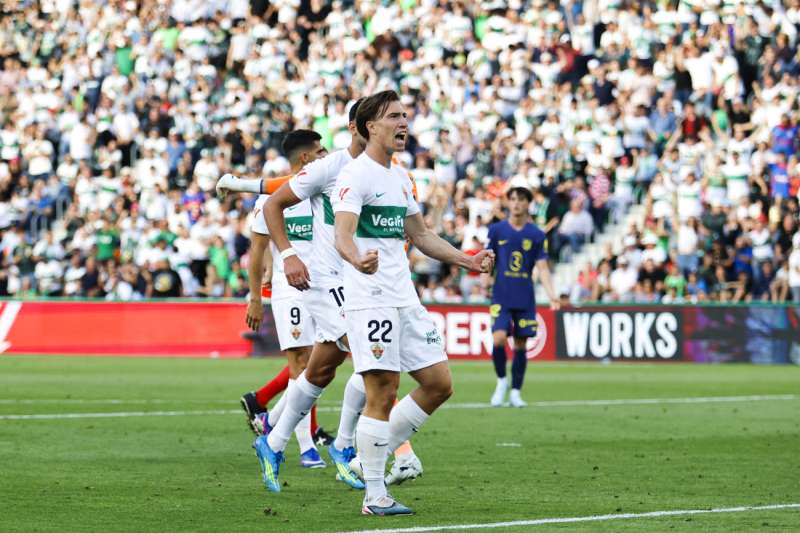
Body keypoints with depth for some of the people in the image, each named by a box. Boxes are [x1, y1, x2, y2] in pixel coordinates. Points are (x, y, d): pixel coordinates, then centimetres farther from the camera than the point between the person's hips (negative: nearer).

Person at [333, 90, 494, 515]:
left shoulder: (400, 177, 17)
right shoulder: (355, 174, -10)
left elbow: (420, 234, 27)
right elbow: (342, 234, -22)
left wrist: (465, 260, 21)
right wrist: (358, 261, -43)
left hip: (404, 299, 8)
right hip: (369, 300, -8)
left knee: (439, 384, 6)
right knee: (382, 392, -9)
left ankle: (384, 450, 19)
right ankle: (374, 495, -3)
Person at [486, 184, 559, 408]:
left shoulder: (537, 235, 2)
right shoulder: (497, 230, 2)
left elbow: (542, 267, 0)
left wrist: (551, 293, -14)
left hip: (525, 297, 1)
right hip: (501, 295, -1)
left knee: (520, 344, 4)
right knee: (499, 339, -17)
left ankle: (515, 392, 14)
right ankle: (501, 381, 7)